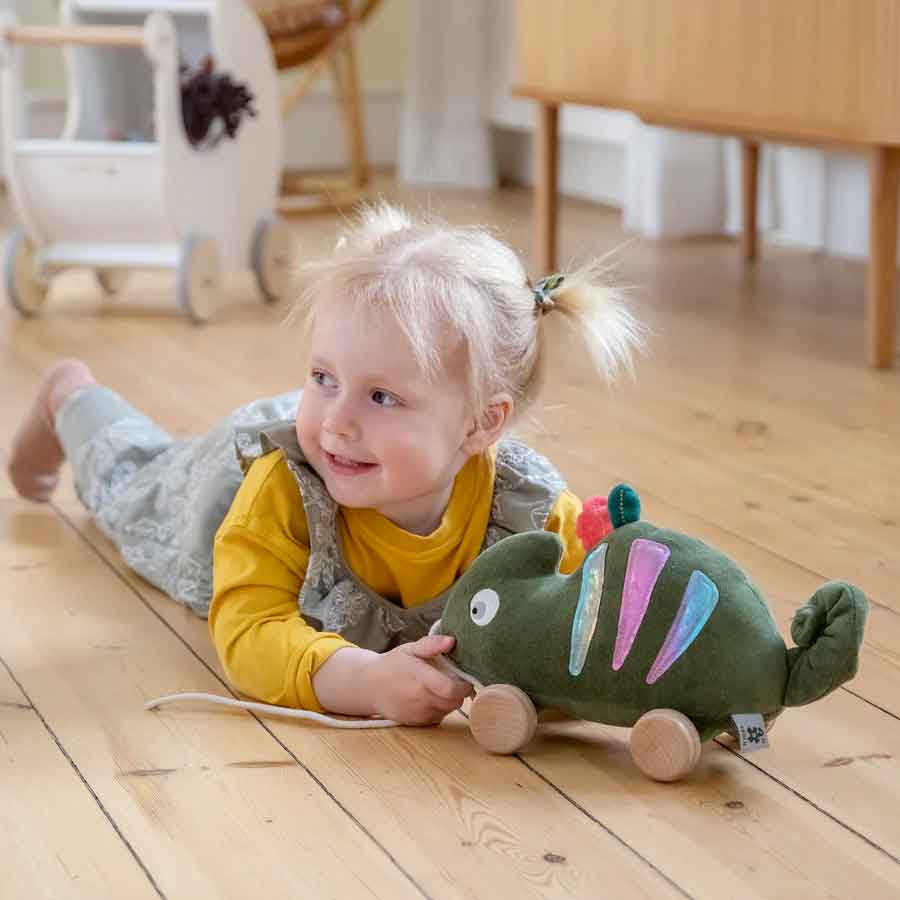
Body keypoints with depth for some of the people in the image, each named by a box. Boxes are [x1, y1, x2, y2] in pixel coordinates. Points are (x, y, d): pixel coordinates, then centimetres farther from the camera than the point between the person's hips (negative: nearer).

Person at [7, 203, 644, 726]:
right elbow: (251, 632, -55)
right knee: (136, 492, 33)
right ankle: (70, 396, 62)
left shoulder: (530, 507, -45)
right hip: (225, 487, -1)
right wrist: (364, 679, -75)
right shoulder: (281, 491, -51)